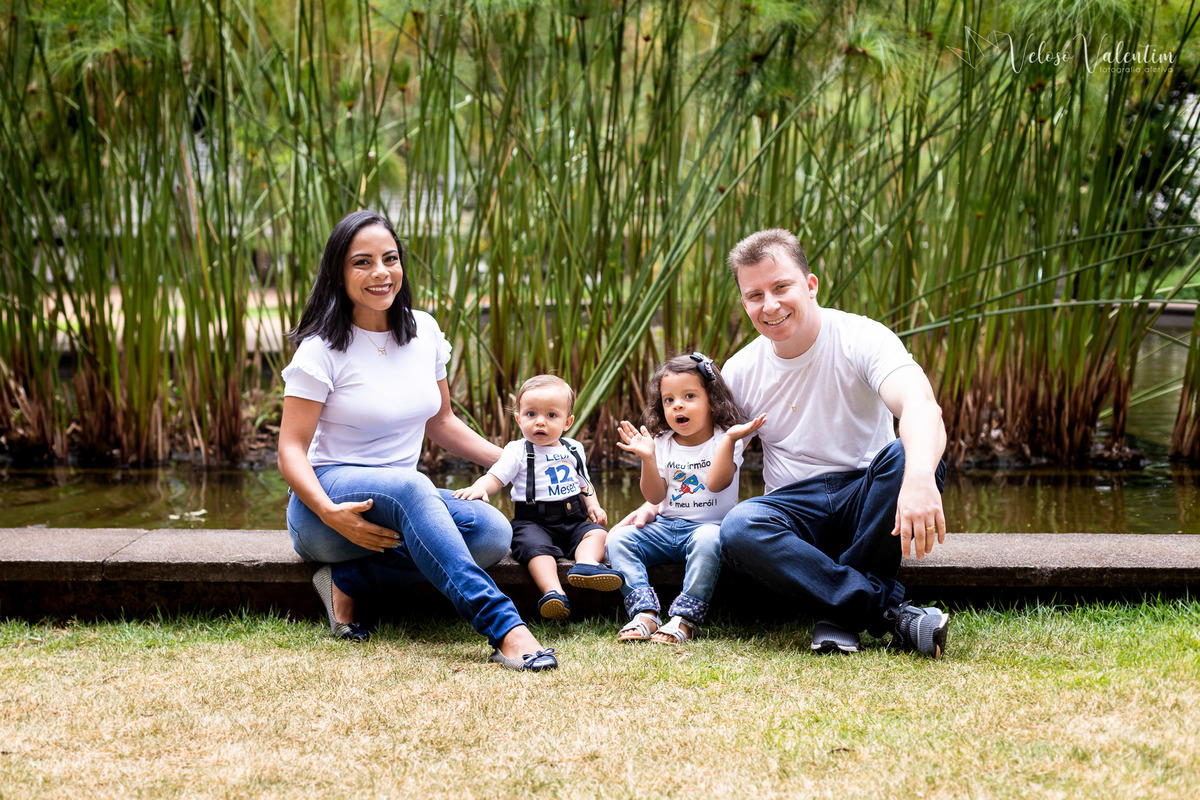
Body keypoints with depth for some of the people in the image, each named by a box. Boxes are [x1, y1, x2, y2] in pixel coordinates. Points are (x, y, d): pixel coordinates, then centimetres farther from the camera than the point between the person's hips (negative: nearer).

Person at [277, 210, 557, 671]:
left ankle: (349, 581, -18)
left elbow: (440, 422, 19)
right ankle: (504, 628, -50)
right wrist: (329, 512, -29)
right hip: (331, 493, -6)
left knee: (492, 532, -23)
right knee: (410, 487, -39)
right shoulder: (322, 349, -9)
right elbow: (291, 449, -11)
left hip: (403, 501, 6)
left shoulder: (424, 333, 7)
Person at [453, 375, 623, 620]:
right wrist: (479, 488, -29)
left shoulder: (573, 450, 16)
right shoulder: (518, 452, 2)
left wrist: (593, 506, 9)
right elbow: (495, 478, -7)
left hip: (573, 519, 5)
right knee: (536, 545, -33)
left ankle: (586, 563, -43)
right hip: (533, 521, -5)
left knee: (597, 531, -19)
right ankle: (553, 591, -50)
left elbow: (583, 484, 27)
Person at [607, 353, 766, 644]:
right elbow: (655, 497, 1)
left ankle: (685, 619, -35)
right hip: (667, 526, 4)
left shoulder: (724, 441, -2)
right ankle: (644, 613, -27)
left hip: (708, 525, -4)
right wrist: (647, 458, -13)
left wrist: (729, 439, -28)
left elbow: (716, 483, -20)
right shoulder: (662, 444, 9)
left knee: (707, 539, -39)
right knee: (617, 538, -17)